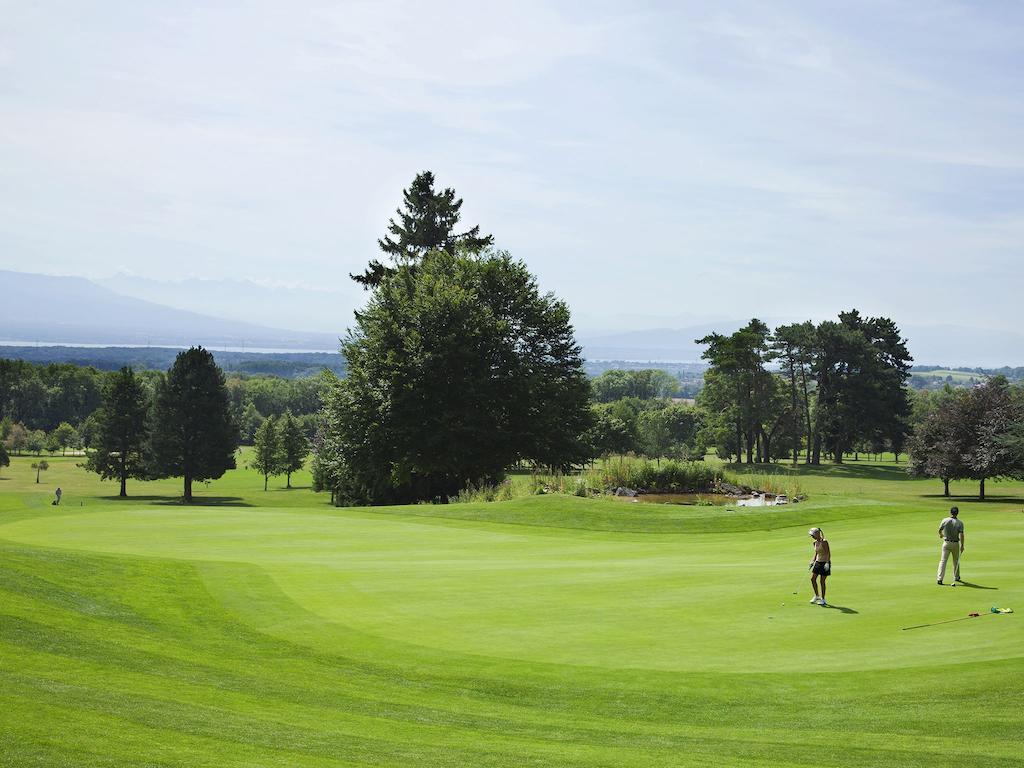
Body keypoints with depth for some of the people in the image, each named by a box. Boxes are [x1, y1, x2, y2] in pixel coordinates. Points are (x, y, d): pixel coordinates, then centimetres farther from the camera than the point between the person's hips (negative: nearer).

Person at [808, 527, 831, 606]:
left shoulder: (824, 542, -16)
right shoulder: (815, 542, 7)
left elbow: (828, 553, -18)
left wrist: (827, 563, -26)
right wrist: (813, 561, 10)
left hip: (825, 562, -7)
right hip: (818, 562, 7)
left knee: (822, 581, -3)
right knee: (812, 579, 1)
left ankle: (823, 599, 8)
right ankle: (817, 595, 19)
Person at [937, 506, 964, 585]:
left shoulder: (945, 521, -6)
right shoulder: (960, 522, -10)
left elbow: (940, 530, 8)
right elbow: (961, 535, -17)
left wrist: (941, 535, 30)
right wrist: (962, 546, -14)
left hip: (946, 543, 0)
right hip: (955, 544, 0)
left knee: (943, 560, -3)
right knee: (956, 561, 19)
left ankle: (939, 578, -14)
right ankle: (956, 577, 31)